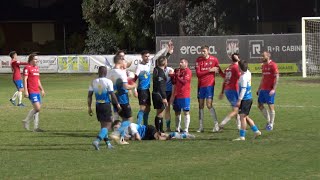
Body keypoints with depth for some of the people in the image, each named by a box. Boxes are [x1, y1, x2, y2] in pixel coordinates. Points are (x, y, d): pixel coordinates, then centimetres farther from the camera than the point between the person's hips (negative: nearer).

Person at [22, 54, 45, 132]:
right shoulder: (27, 68, -8)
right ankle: (26, 121, 1)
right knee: (37, 108, -15)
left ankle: (36, 127, 11)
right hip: (31, 92, -9)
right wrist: (26, 91, -19)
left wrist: (42, 89, 23)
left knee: (37, 108, 8)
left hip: (37, 91, 9)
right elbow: (25, 80, -13)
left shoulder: (36, 68, 17)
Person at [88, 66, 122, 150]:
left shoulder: (93, 82, 3)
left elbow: (89, 95, 3)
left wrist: (89, 107, 10)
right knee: (107, 125, -3)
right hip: (106, 105, -5)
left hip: (98, 105, 5)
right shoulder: (108, 82, -10)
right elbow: (112, 94, -11)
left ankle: (108, 143, 23)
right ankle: (97, 141, -22)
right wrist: (117, 104, 2)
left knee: (103, 124, 18)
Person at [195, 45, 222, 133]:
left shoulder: (214, 59, -3)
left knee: (209, 105, -12)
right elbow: (198, 73, -10)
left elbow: (219, 70, 11)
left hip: (209, 85, -3)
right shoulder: (198, 60, 0)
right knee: (201, 105, 6)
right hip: (201, 85, 3)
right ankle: (201, 127, 11)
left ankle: (216, 124, -3)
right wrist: (209, 70, -15)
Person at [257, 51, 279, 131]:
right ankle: (268, 121, 20)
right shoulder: (263, 66, 14)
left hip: (270, 90, -9)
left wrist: (274, 89, -20)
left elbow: (277, 77, -14)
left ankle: (271, 124, 4)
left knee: (271, 106, -3)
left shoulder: (273, 65, -11)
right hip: (263, 89, 9)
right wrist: (259, 89, 21)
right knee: (259, 105, 9)